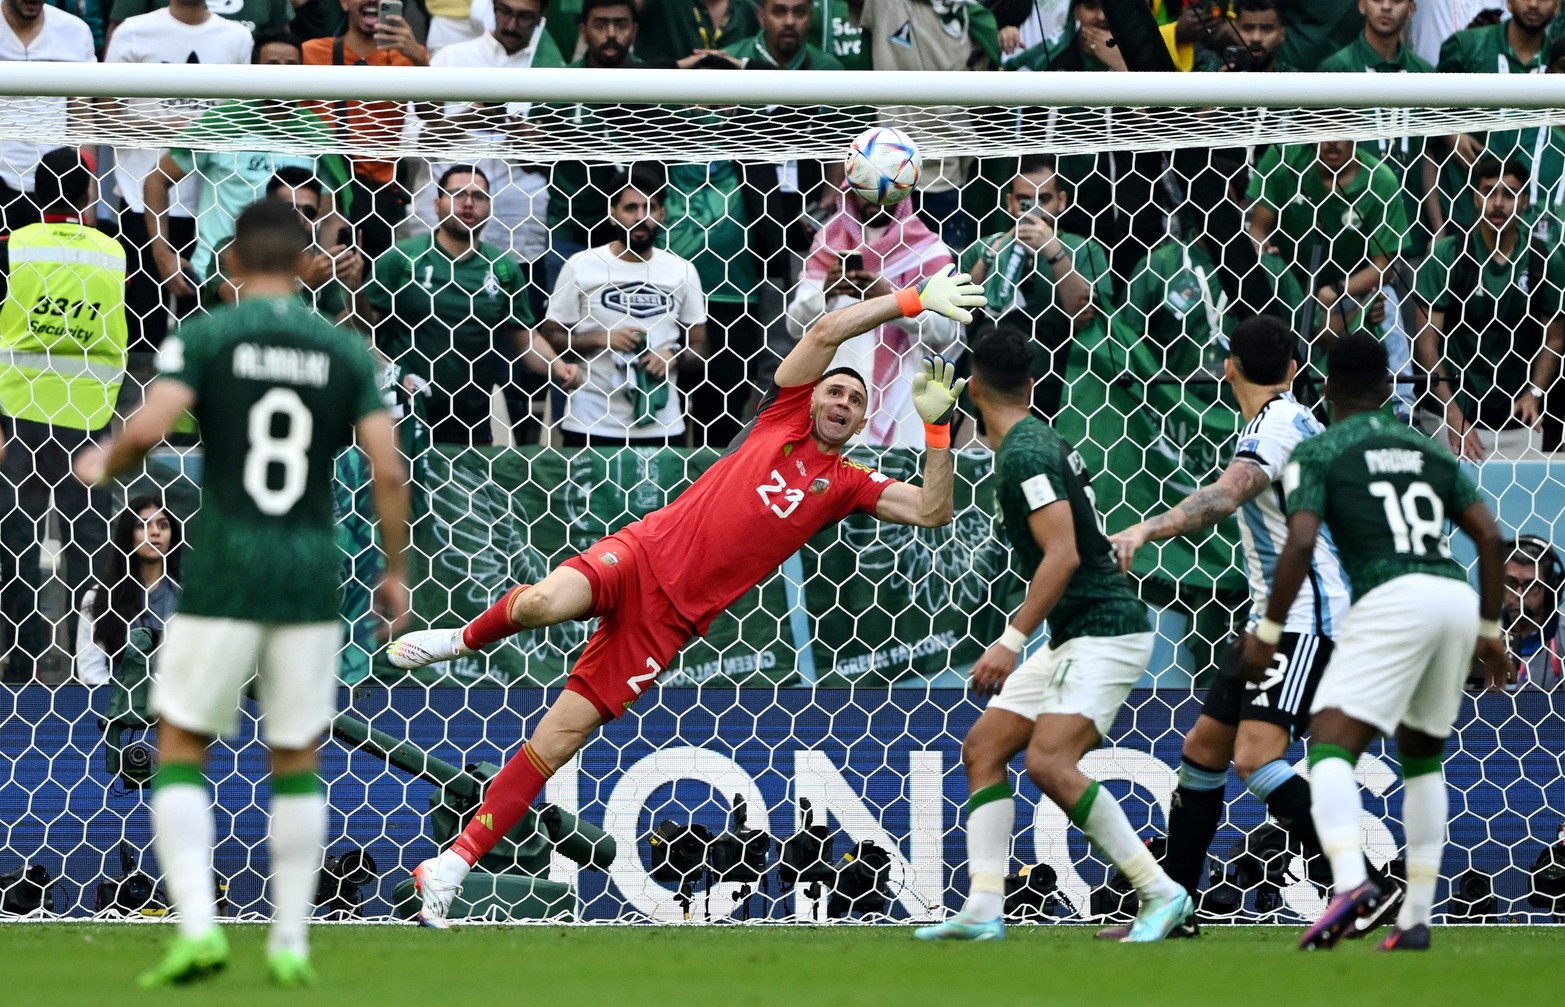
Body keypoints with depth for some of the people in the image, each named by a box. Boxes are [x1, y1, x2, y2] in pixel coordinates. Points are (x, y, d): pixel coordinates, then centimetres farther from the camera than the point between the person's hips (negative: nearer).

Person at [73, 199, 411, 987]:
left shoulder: (206, 337, -2)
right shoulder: (344, 351, 5)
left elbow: (148, 428, -15)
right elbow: (388, 469, 0)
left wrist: (102, 465, 7)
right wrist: (395, 572, 11)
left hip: (223, 576, -2)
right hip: (311, 580, 2)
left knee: (180, 748, 7)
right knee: (297, 760, 14)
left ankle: (197, 925, -8)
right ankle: (290, 944, 11)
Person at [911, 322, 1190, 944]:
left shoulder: (1024, 455, -15)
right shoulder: (1040, 441, 15)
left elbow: (1063, 555, -24)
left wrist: (1012, 640, -26)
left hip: (1104, 630, -11)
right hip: (1072, 638, 11)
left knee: (1048, 761, -23)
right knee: (983, 748, 5)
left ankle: (1162, 894, -17)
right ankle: (983, 910, -2)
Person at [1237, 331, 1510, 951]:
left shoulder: (1318, 453, 8)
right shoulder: (1429, 450, 24)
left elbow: (1301, 543, -6)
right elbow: (1489, 537, 18)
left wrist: (1268, 632, -1)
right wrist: (1490, 631, 25)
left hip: (1392, 598, -6)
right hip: (1458, 595, 6)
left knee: (1330, 743, -12)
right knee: (1421, 754, 23)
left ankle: (1350, 879, -39)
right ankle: (1417, 916, 19)